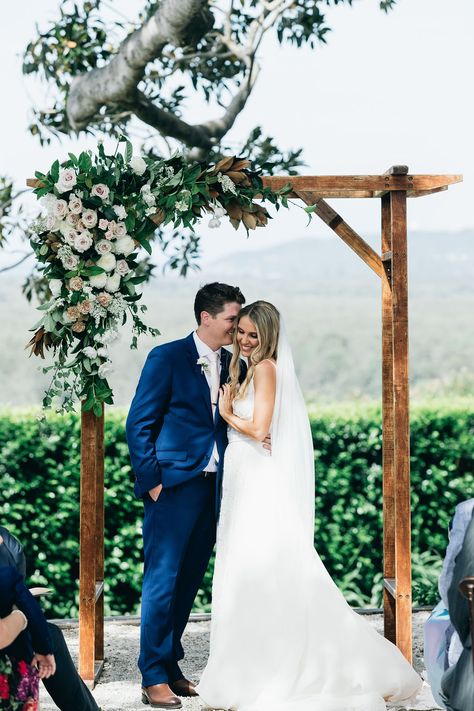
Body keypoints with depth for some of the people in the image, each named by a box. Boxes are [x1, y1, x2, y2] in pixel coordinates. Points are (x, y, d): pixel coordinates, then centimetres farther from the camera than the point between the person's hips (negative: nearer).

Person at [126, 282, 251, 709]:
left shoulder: (232, 364, 12)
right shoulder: (167, 358, -5)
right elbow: (138, 425, -7)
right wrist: (151, 480, -11)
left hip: (213, 487, 6)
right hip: (175, 485, -6)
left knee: (189, 581, 12)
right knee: (163, 580, -4)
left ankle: (170, 666, 22)